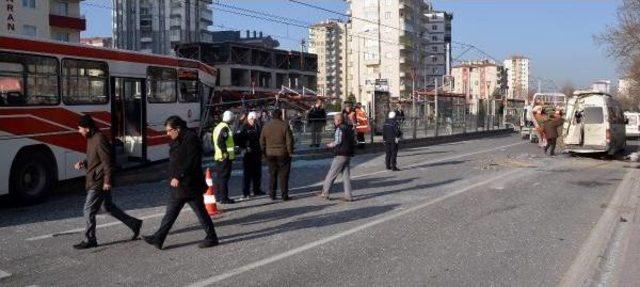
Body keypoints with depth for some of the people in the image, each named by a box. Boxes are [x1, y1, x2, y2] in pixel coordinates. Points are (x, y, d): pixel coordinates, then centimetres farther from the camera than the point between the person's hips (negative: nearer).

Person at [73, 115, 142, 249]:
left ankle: (90, 240, 10)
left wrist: (107, 181, -22)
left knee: (89, 211, -2)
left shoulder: (100, 140, -20)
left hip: (99, 182, -10)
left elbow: (107, 162, -22)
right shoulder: (91, 139, 11)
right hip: (95, 181, 10)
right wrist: (83, 163, 4)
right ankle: (134, 224, 24)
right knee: (108, 207, 17)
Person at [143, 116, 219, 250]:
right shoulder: (177, 141, 14)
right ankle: (158, 238, 17)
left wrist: (178, 177, -22)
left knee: (200, 211, 2)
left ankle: (212, 238, 14)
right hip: (179, 185, 10)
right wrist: (174, 178, 12)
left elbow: (191, 162, -23)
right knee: (171, 212, 12)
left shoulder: (191, 139, -16)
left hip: (190, 185, -9)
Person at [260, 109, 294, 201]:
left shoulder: (266, 126, 4)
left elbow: (262, 141, 8)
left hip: (270, 154, 4)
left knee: (272, 175, 13)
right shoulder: (284, 125, -10)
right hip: (282, 154, -4)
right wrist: (290, 152, -1)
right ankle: (284, 195, 4)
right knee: (283, 175, 3)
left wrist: (264, 152, 16)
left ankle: (272, 195, 15)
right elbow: (289, 140, -10)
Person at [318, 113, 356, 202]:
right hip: (349, 154, 8)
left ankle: (325, 193, 3)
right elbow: (354, 141, 16)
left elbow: (338, 142, -17)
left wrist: (330, 145, -1)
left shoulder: (339, 129, -11)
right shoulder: (349, 128, 15)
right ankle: (348, 196, 5)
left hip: (341, 155, -8)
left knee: (331, 174, -1)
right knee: (346, 175, 8)